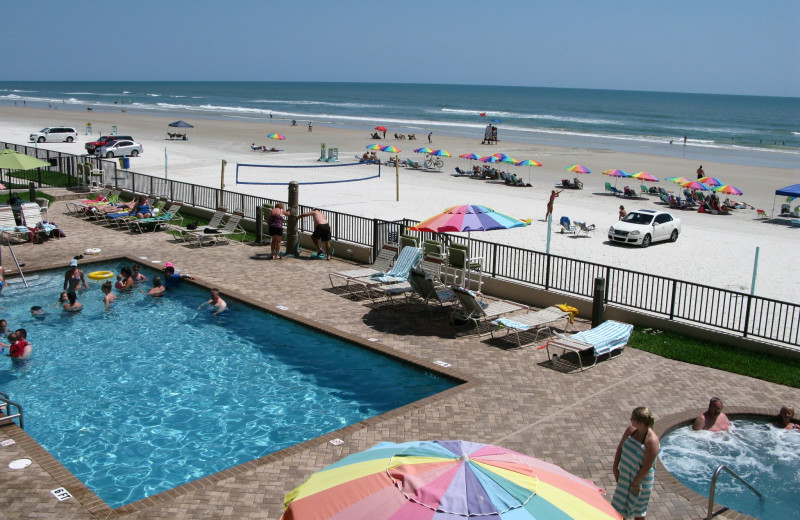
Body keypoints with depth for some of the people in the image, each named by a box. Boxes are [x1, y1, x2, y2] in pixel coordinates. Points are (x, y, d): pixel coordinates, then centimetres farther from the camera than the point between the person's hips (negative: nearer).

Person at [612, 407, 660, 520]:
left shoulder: (652, 441, -29)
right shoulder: (631, 430, -10)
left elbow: (647, 467, -24)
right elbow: (620, 448, 2)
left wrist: (635, 483, -17)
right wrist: (615, 468, 0)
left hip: (640, 478, -6)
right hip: (625, 474, 6)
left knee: (638, 511, 14)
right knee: (621, 506, 22)